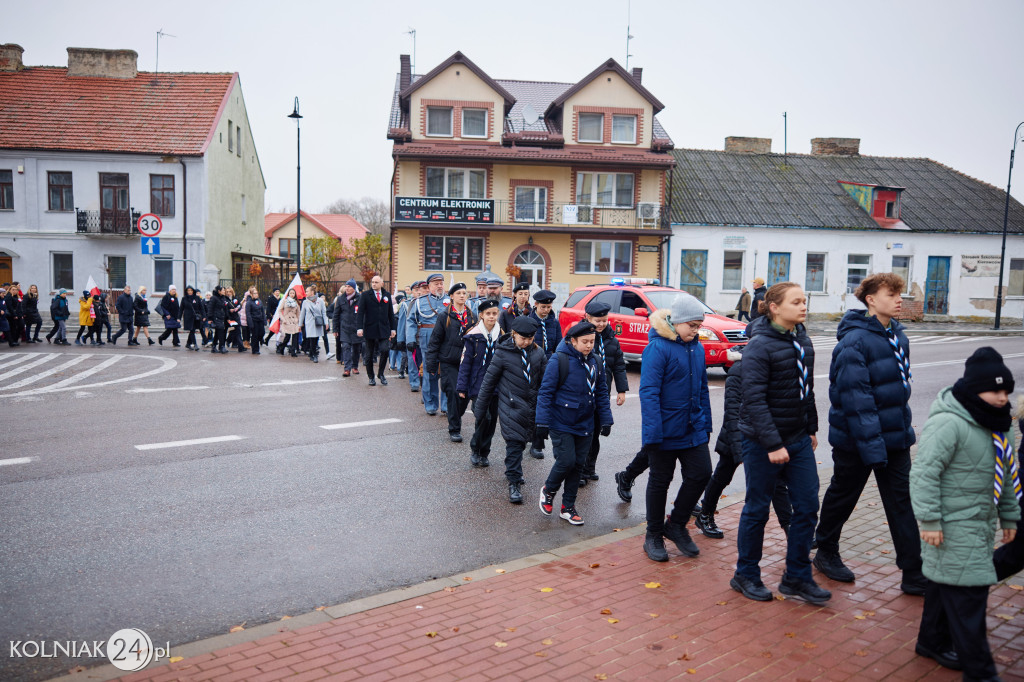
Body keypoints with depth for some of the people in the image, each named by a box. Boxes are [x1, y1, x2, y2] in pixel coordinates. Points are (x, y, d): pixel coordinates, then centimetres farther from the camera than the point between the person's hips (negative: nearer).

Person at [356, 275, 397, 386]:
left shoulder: (387, 295, 12)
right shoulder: (365, 295, 2)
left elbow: (390, 313, 15)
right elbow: (360, 312, -3)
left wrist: (392, 328, 10)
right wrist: (359, 328, -13)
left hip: (384, 329, 1)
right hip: (370, 329, -1)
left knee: (384, 351, -14)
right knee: (370, 355, 6)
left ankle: (381, 374, 6)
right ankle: (371, 377, 19)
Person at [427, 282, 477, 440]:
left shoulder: (472, 316, 10)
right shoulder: (445, 317, -1)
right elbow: (435, 340, 0)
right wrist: (431, 363, -4)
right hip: (449, 362, -3)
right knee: (453, 393, -8)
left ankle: (456, 419, 29)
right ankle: (454, 430, 2)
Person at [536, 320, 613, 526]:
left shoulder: (594, 362, 4)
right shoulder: (559, 360, -14)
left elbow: (601, 392, 12)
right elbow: (546, 392, -12)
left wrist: (606, 420, 9)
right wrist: (543, 422, -13)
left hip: (584, 425, 6)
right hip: (561, 424, -6)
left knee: (578, 464, 9)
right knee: (566, 460, -11)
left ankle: (568, 507, 23)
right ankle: (548, 490, 19)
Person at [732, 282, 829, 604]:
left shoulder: (803, 341, 8)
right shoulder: (760, 345, -16)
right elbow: (754, 399, -21)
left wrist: (811, 429, 18)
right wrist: (773, 445, -23)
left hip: (799, 439, 8)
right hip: (763, 442, -7)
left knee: (807, 506, 8)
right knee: (757, 509, 6)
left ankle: (797, 577, 24)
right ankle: (746, 575, 23)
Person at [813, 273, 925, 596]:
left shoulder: (897, 335, 7)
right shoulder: (854, 342, -20)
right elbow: (856, 399, -24)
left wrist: (905, 429, 17)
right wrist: (872, 447, -25)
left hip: (896, 436, 7)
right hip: (856, 439, -7)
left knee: (901, 503, 9)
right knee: (843, 496, 11)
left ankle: (914, 574, 16)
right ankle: (826, 552, 32)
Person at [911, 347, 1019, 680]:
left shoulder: (998, 423, 10)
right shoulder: (948, 423, -21)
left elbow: (1006, 473, 21)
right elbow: (924, 472, -23)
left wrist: (1009, 515, 22)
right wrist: (930, 520, -23)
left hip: (980, 522, 9)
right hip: (953, 526, -9)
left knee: (945, 583, 19)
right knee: (968, 592, -5)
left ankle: (933, 642, 34)